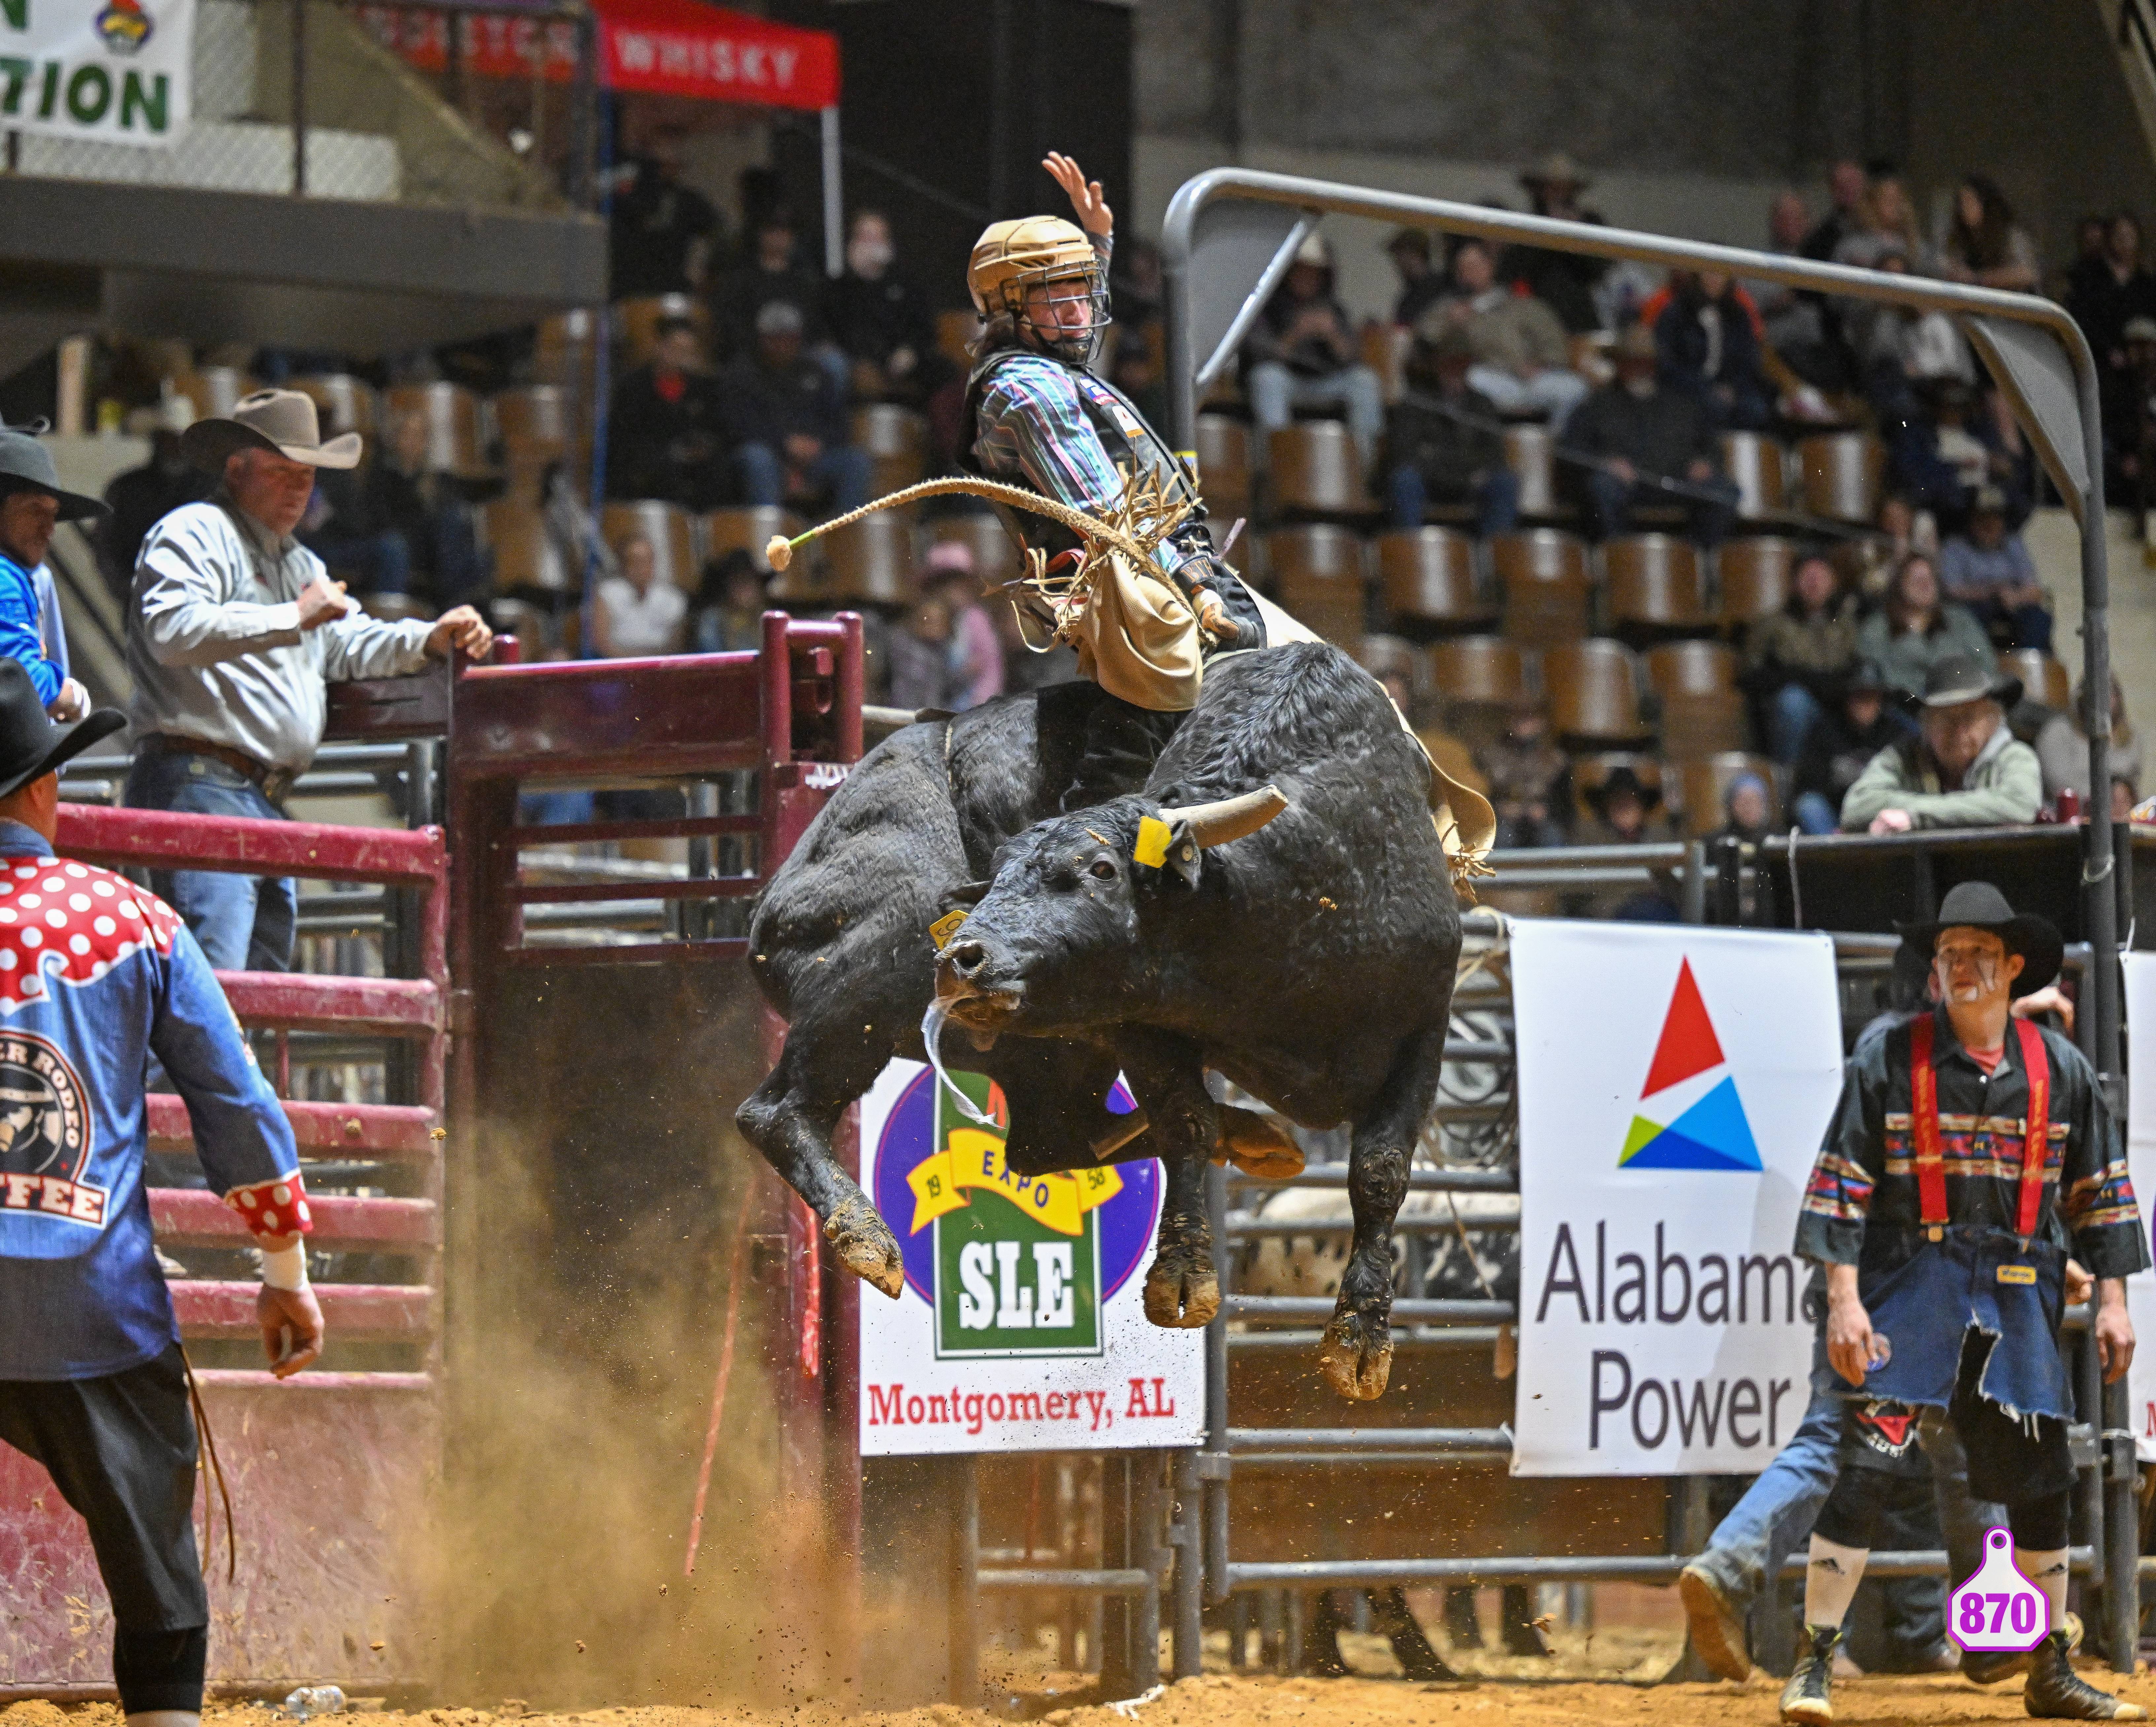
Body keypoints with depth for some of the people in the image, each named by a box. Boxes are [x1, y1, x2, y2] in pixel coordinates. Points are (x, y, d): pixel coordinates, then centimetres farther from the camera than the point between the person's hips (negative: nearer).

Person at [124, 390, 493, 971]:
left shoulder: (299, 563, 29)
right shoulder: (194, 533, -3)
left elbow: (349, 644, 28)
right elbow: (174, 630, -19)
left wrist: (431, 640, 8)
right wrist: (294, 617, -18)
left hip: (268, 804, 10)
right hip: (201, 786, -10)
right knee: (211, 978, -23)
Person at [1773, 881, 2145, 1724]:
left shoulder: (2060, 1068, 6)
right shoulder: (1889, 1059, -3)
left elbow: (2099, 1190, 12)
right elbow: (1841, 1182, -4)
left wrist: (2113, 1299, 7)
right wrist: (1844, 1298, -11)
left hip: (2017, 1297, 3)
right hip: (1908, 1287, -3)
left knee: (2041, 1481, 6)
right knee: (1866, 1467, -13)